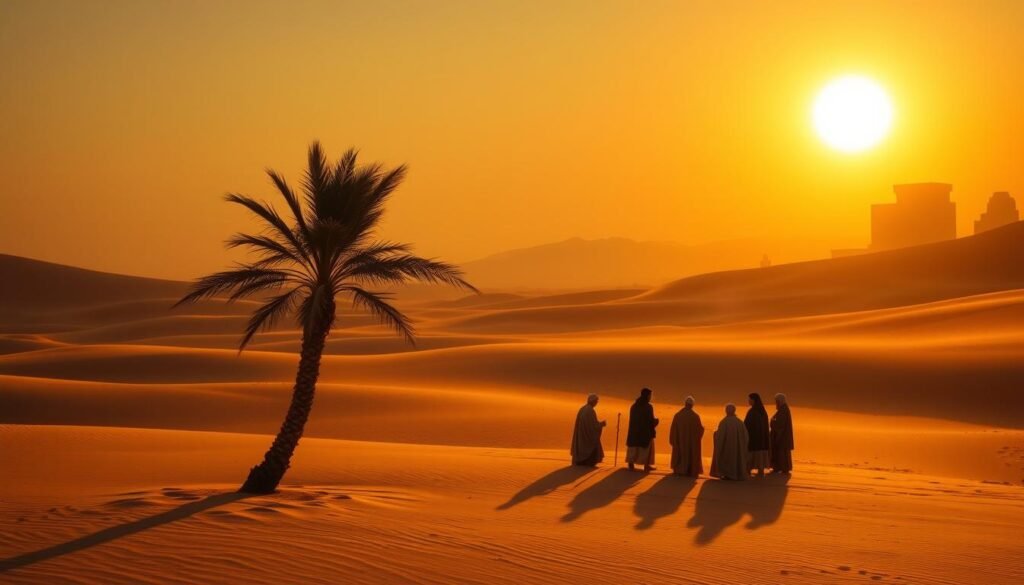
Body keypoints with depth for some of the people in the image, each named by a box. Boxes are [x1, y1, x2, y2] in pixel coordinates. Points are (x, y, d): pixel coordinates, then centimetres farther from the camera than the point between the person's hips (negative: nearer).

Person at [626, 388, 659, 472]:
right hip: (646, 431, -5)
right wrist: (656, 421, 8)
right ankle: (646, 466, 11)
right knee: (647, 447, 9)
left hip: (634, 430, 5)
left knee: (633, 447, 11)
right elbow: (651, 420, -15)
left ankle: (631, 465, 7)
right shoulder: (648, 407, -15)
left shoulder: (634, 406, 3)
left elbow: (632, 419, 10)